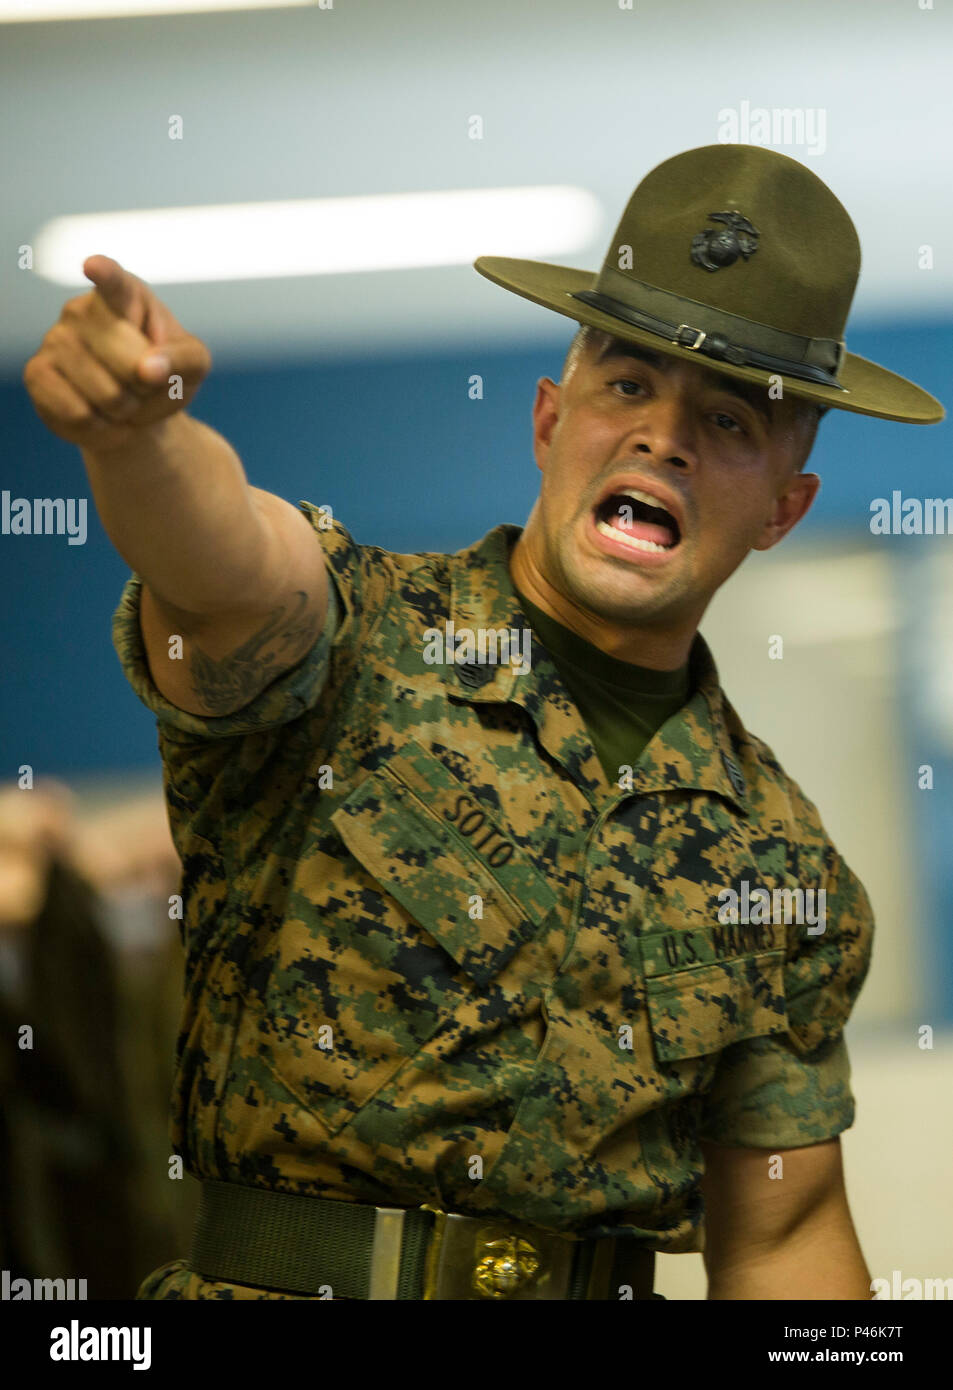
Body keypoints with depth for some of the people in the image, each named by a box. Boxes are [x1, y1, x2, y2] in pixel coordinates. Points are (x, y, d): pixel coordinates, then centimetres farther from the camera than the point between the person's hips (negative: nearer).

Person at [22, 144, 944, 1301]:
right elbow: (227, 563, -30)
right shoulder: (350, 641, -4)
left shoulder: (788, 871, 6)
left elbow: (780, 1239, 13)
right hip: (270, 1290, -2)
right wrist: (133, 422, -53)